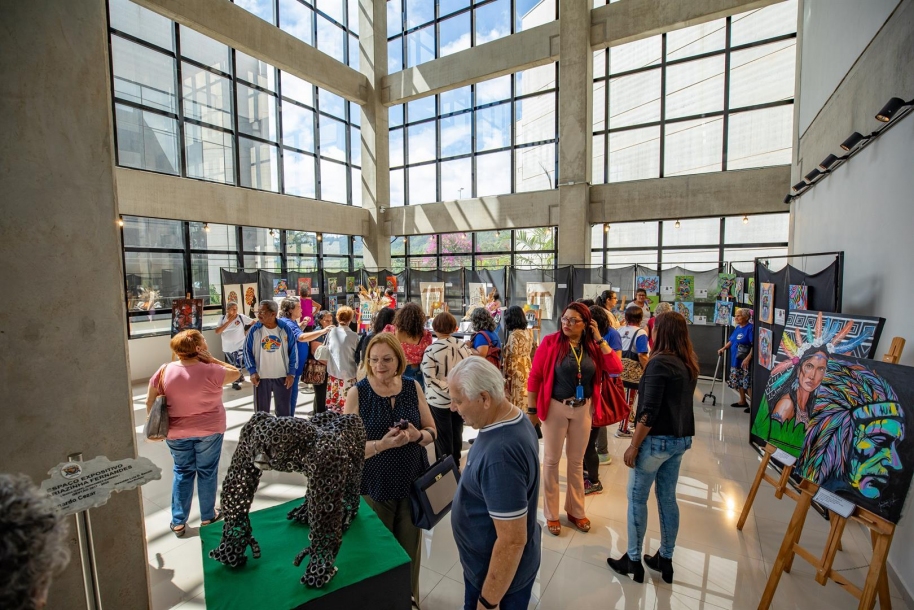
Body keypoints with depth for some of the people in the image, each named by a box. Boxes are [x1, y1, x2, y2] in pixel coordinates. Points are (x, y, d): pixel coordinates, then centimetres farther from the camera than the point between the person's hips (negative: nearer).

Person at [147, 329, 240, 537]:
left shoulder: (165, 371, -10)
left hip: (176, 432, 3)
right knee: (207, 471, 14)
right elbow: (235, 373, -4)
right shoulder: (210, 371, -20)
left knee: (182, 472, 19)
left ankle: (178, 522, 25)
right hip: (209, 429, -2)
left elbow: (150, 402, -1)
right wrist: (211, 359, -11)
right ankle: (208, 516, 29)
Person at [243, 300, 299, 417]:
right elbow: (247, 351, 1)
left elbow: (293, 352, -2)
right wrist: (252, 371, -8)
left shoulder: (286, 328, -6)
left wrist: (291, 373, -6)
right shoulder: (254, 329, -5)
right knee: (261, 411, 12)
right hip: (261, 377, 1)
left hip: (283, 376, 0)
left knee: (284, 410, 12)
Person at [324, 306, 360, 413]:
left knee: (333, 401, 14)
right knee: (347, 403, 4)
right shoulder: (354, 336, -12)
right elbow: (357, 356, -3)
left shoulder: (331, 332, -4)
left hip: (333, 372, 4)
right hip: (348, 373, -3)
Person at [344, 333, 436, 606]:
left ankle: (410, 597, 45)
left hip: (412, 483, 2)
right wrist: (383, 444, -29)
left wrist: (417, 435, -21)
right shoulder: (357, 393, -13)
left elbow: (432, 431, 1)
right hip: (374, 486, -2)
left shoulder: (413, 387, -6)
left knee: (410, 548, 16)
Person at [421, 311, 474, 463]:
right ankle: (456, 465, 34)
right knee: (457, 433, 20)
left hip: (439, 400, -4)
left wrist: (448, 389, -16)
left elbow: (429, 378, -22)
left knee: (443, 437, 11)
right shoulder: (462, 345, -3)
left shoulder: (431, 350, -16)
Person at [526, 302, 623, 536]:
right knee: (551, 460, 9)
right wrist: (531, 409, -10)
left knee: (576, 461, 18)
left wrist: (599, 340, -12)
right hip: (555, 408, -3)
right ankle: (551, 514, 26)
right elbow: (534, 376, -10)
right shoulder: (550, 342, -12)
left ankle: (576, 511, 36)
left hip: (583, 409, 4)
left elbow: (616, 368, -10)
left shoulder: (593, 346, 0)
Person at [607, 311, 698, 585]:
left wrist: (633, 446, -15)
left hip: (657, 439, -8)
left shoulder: (659, 362, -19)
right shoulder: (689, 364, 6)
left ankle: (633, 561, 19)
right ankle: (665, 559, 32)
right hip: (680, 439, 8)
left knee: (637, 499, 7)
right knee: (667, 498, 18)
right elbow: (678, 402, 13)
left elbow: (649, 411, -22)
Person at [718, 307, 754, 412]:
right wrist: (724, 348, 9)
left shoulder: (750, 328, -15)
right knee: (739, 381, 16)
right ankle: (742, 401, 28)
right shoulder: (737, 328, 11)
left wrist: (748, 358, -26)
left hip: (745, 361, -9)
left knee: (748, 382, -8)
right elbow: (731, 341, 22)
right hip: (736, 360, 9)